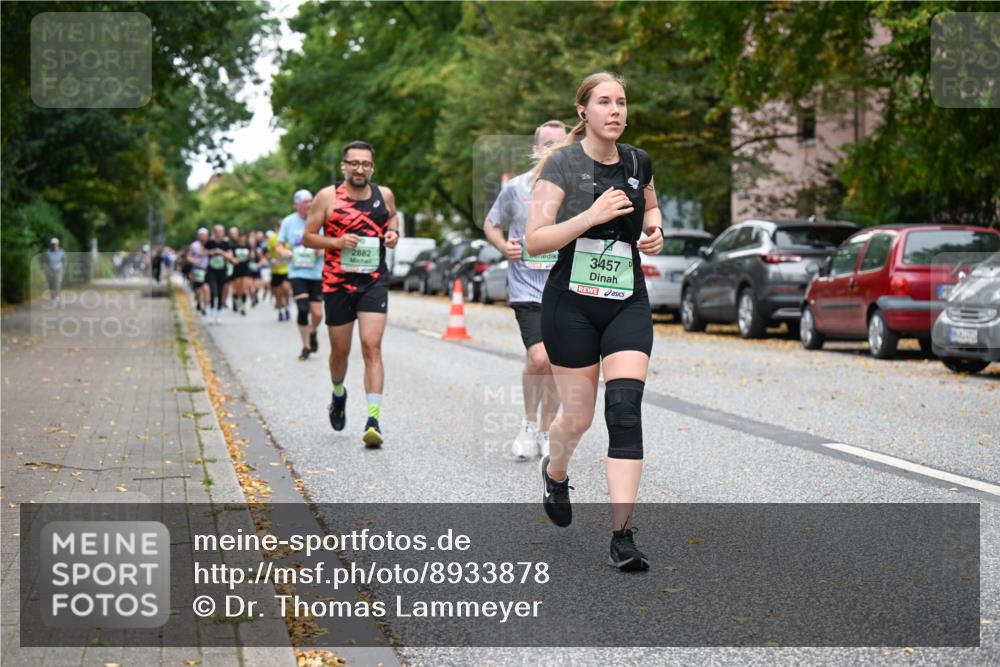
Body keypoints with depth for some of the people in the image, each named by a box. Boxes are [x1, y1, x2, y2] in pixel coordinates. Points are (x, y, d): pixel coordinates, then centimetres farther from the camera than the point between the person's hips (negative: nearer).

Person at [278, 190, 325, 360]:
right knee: (303, 309, -13)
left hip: (316, 273, 1)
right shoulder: (288, 222, 2)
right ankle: (306, 347, 3)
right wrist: (284, 252, -11)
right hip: (297, 272, 0)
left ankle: (313, 333, 33)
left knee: (317, 314, -2)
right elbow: (280, 245, 11)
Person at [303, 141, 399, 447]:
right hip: (338, 283, 0)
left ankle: (373, 421, -18)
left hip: (374, 282, 0)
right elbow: (307, 237, 1)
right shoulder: (327, 197, -3)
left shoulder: (384, 195, 5)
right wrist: (336, 242, -17)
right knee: (340, 350, 11)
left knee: (372, 346, -13)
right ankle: (338, 395, 44)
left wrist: (393, 233, 3)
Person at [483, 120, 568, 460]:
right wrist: (504, 247, -5)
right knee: (538, 357, -19)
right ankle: (529, 423, 5)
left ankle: (545, 433, 22)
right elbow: (491, 224, 14)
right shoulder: (516, 188, 0)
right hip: (526, 287, -2)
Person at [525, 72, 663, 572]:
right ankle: (555, 472, 44)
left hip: (628, 304, 3)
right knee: (578, 416, 7)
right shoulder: (561, 163, -8)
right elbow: (534, 240, -14)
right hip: (571, 305, -3)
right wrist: (592, 216, -25)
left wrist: (654, 230, 5)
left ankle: (622, 537, -12)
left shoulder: (638, 163, 5)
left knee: (625, 410, -12)